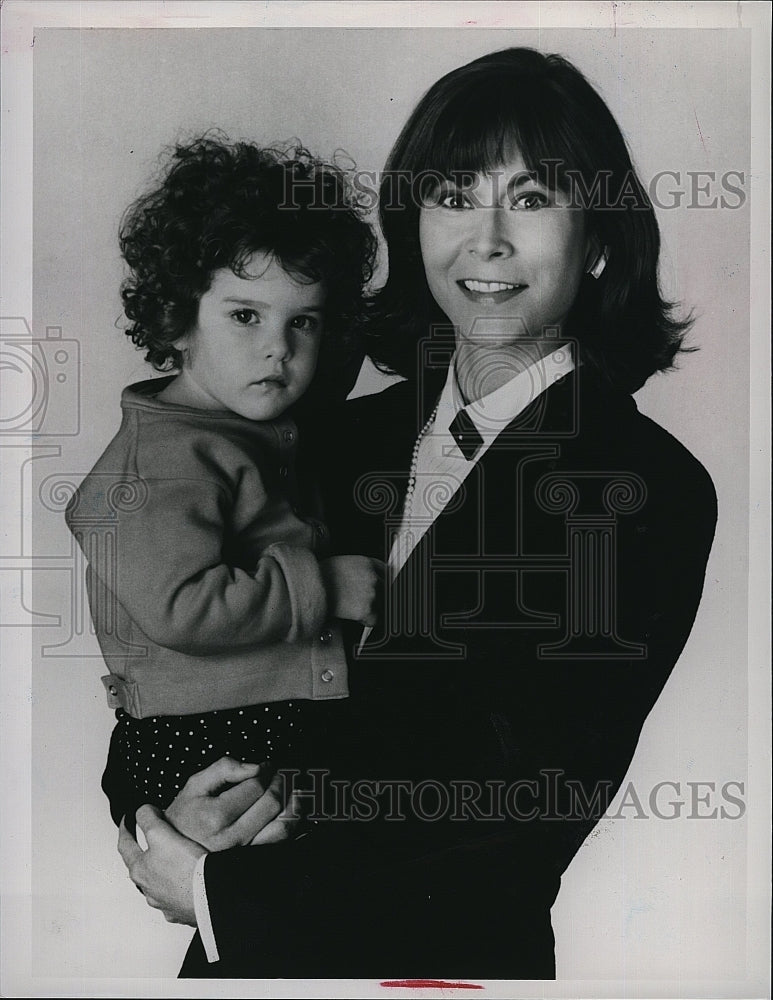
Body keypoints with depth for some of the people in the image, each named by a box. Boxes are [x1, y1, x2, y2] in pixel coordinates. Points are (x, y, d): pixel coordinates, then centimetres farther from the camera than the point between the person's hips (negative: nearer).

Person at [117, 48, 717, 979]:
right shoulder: (357, 432, -1)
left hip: (442, 954, -4)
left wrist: (220, 891, -16)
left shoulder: (656, 492, -17)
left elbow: (526, 826, -19)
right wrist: (200, 783, -14)